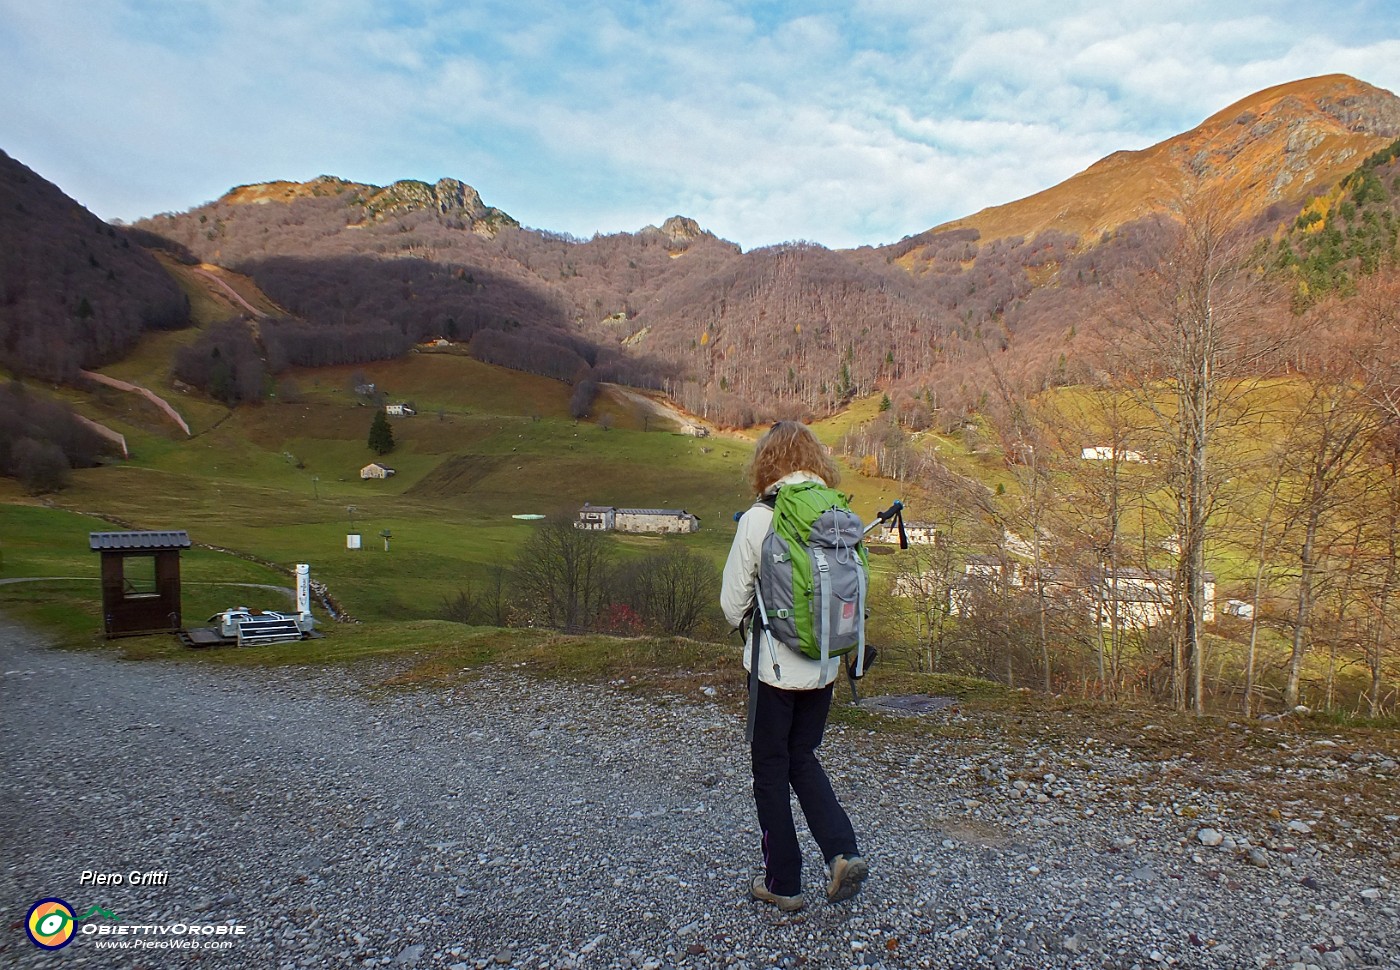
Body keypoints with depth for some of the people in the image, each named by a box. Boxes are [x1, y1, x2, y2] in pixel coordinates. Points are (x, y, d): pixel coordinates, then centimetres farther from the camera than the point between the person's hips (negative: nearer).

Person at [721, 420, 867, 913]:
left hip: (773, 665, -4)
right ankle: (842, 851, 9)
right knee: (803, 757, 23)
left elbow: (733, 603, -10)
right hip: (824, 665, 5)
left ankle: (783, 882, 23)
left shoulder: (756, 521, -16)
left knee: (771, 769, 12)